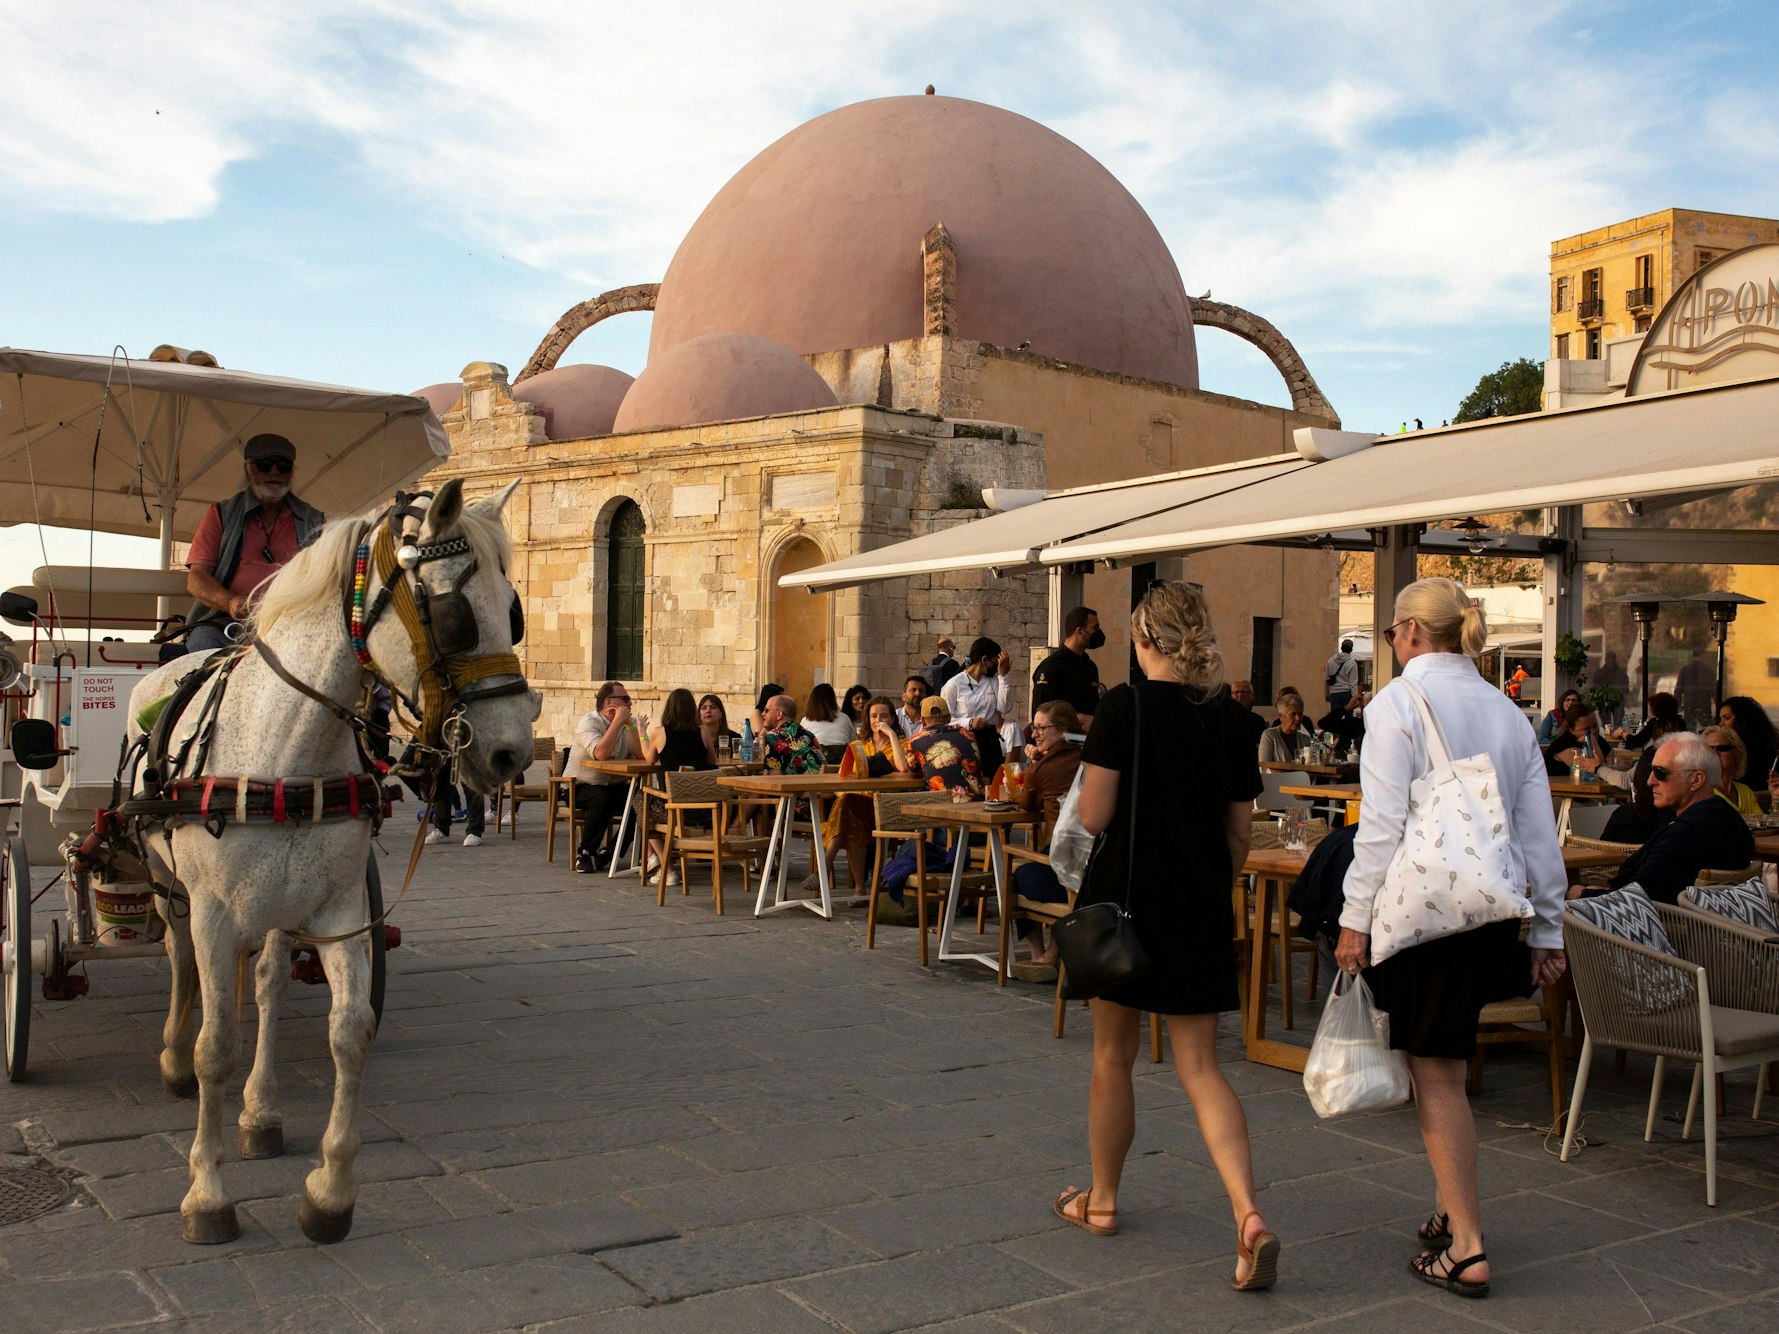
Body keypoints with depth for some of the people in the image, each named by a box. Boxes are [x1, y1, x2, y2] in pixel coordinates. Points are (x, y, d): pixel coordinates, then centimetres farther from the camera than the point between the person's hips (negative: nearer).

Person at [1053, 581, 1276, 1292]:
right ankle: (1249, 1214, -11)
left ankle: (1102, 1199, 29)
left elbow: (1093, 818, -14)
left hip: (1125, 899, -3)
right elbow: (1238, 838, 7)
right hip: (1201, 912, 3)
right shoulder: (1229, 721, 3)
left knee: (1113, 1053, 14)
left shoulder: (1123, 706, -11)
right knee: (1200, 1066, 5)